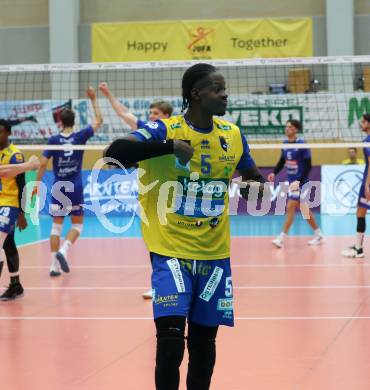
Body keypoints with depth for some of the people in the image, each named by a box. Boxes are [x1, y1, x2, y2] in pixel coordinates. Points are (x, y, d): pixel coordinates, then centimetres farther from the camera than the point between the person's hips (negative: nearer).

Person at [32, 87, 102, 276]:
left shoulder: (53, 140, -6)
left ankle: (54, 265, 5)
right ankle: (63, 251, -14)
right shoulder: (80, 136, -6)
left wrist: (37, 184, 3)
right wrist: (93, 99, 13)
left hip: (58, 188, 1)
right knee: (77, 224, 11)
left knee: (56, 225, 9)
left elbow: (43, 163, -7)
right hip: (75, 188, -1)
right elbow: (99, 121, 6)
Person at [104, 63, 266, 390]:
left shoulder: (233, 135, 5)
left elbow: (253, 176, 20)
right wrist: (170, 147, -31)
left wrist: (255, 186, -4)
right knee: (171, 336, -15)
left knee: (204, 339, 11)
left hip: (214, 253, 5)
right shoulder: (165, 130, -10)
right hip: (171, 251, -5)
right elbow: (113, 153, -23)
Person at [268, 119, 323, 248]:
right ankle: (318, 235, 26)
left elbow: (308, 166, -14)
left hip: (300, 182, -7)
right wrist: (274, 173, 1)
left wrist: (299, 180, -22)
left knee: (290, 208, -11)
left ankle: (281, 238, -10)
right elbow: (282, 161, 17)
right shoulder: (285, 144, 6)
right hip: (291, 181, 7)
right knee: (304, 209, 14)